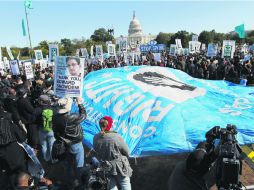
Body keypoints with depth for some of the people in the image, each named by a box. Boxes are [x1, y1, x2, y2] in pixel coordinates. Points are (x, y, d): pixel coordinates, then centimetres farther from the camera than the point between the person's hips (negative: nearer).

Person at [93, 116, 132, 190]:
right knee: (125, 184, 18)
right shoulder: (117, 137, -27)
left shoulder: (96, 138, -13)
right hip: (119, 166, -4)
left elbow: (96, 151, 2)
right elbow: (126, 152, -15)